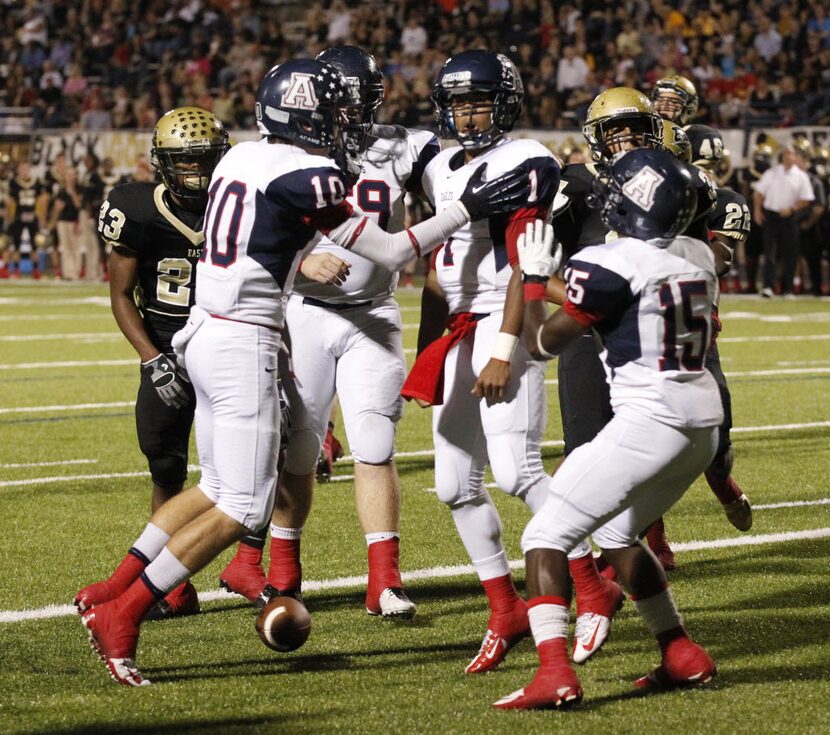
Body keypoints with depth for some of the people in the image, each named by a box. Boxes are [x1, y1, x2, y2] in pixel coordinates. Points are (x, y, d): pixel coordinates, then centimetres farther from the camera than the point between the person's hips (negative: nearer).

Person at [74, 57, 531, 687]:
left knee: (217, 490, 22)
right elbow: (389, 254, -11)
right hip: (244, 346, -9)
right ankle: (122, 614, -1)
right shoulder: (306, 178, -15)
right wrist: (467, 210, -6)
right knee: (243, 509, -2)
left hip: (206, 335, 9)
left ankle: (109, 591, 23)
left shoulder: (241, 158, 10)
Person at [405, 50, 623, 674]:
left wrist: (503, 350, -20)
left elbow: (523, 266, -14)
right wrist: (427, 353, 20)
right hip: (456, 334, 8)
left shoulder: (525, 165, -7)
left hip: (503, 328, -8)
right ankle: (506, 611, 14)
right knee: (456, 484, 5)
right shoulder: (443, 171, 16)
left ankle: (593, 591, -7)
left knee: (516, 470, -18)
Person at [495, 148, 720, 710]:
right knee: (616, 534, 28)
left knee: (546, 537, -4)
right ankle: (683, 657, 27)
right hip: (704, 416, 8)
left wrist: (534, 276, 11)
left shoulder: (612, 265, -13)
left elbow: (544, 341, -5)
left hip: (650, 419, -8)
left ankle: (555, 674, -19)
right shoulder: (698, 256, 9)